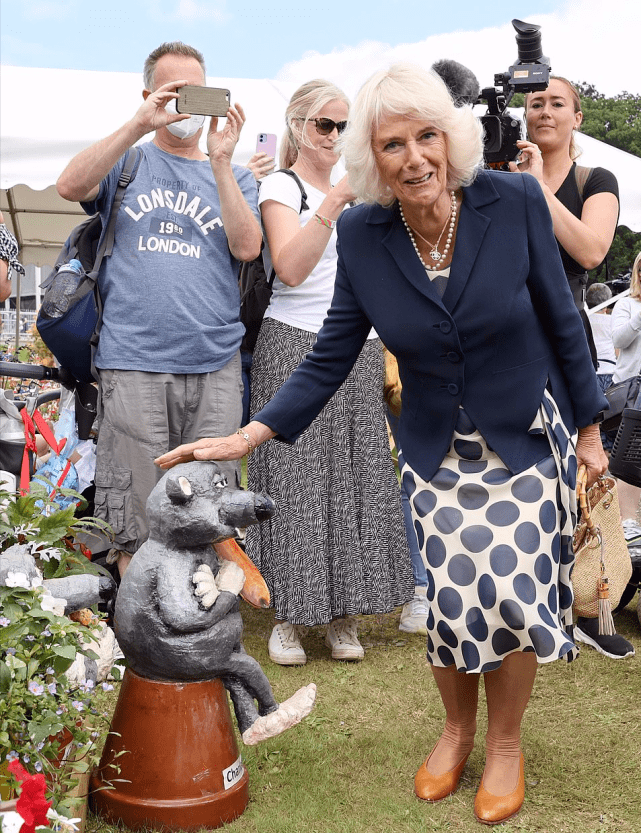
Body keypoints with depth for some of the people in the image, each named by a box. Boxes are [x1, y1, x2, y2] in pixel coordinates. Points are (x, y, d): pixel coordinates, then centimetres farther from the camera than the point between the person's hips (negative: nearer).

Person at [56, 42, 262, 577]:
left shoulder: (234, 176, 17)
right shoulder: (127, 161, 14)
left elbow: (247, 247, -1)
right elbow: (70, 186, -7)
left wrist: (220, 159, -6)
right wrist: (139, 125, -12)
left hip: (216, 366, 2)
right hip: (133, 364, -1)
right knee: (136, 524, 0)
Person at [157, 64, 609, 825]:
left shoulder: (515, 202, -17)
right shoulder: (362, 235, -12)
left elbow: (561, 321, -6)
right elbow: (330, 359, -6)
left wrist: (589, 428, 1)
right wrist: (246, 437, -15)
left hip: (527, 440, -1)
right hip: (437, 451, 1)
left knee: (511, 592, -6)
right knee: (450, 598, -2)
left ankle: (505, 741, 24)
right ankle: (456, 727, 31)